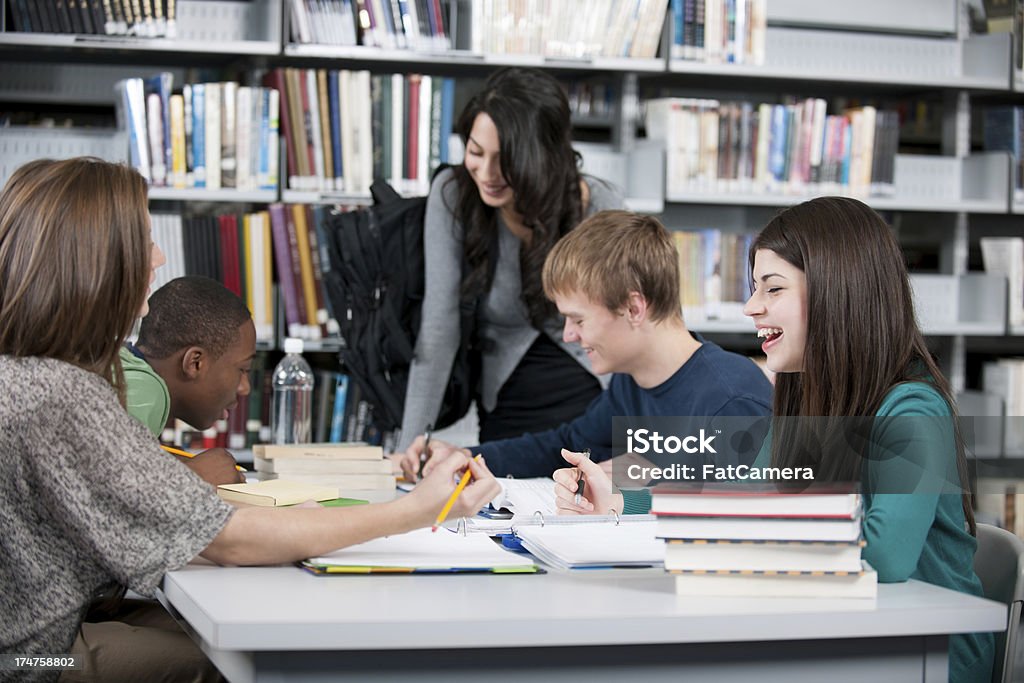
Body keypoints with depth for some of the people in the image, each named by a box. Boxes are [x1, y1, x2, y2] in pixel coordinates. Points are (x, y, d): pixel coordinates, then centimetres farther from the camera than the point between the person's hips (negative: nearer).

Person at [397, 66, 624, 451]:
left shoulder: (599, 208, -14)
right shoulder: (452, 194, -12)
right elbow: (438, 332, -14)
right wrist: (410, 447, -19)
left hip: (593, 399, -1)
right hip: (505, 410, 1)